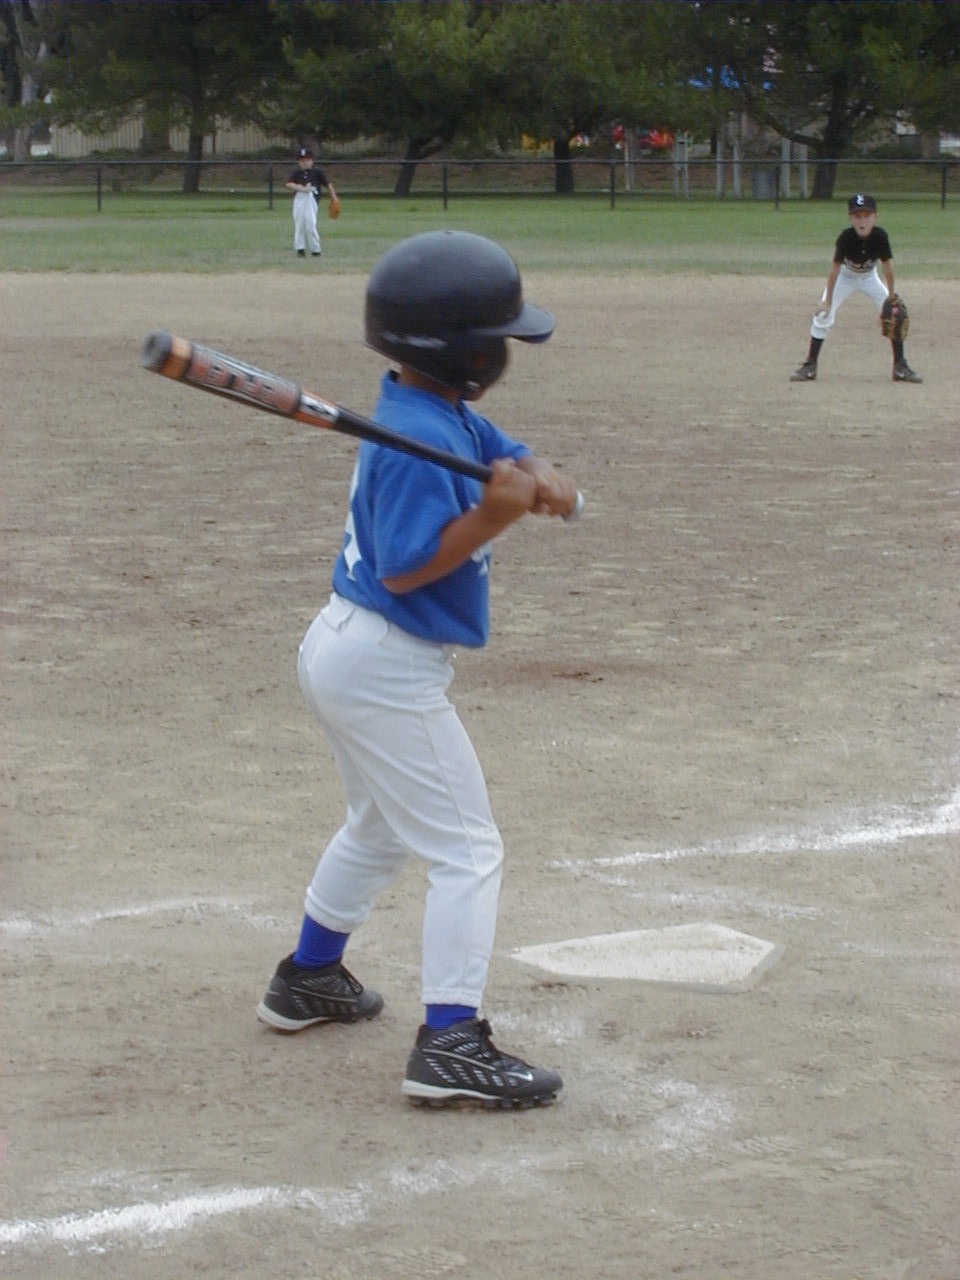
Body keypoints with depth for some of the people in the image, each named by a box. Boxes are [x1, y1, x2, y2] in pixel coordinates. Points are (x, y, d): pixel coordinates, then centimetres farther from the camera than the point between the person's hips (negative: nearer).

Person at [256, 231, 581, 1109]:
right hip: (387, 666, -11)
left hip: (344, 649, 11)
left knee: (381, 827, 29)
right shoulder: (418, 442, -24)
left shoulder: (448, 415, 5)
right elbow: (405, 567, -27)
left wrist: (544, 481, -14)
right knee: (466, 847, -8)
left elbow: (513, 456, 8)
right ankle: (451, 1043, -13)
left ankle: (309, 977, 44)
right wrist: (495, 515, -32)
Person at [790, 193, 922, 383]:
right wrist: (827, 300, -23)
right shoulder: (845, 237, -31)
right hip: (845, 277, -2)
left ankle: (900, 367, 4)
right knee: (823, 315, -15)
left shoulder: (880, 236, -27)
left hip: (870, 277, 2)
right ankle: (810, 366, -3)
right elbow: (835, 268, -26)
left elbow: (887, 267, -18)